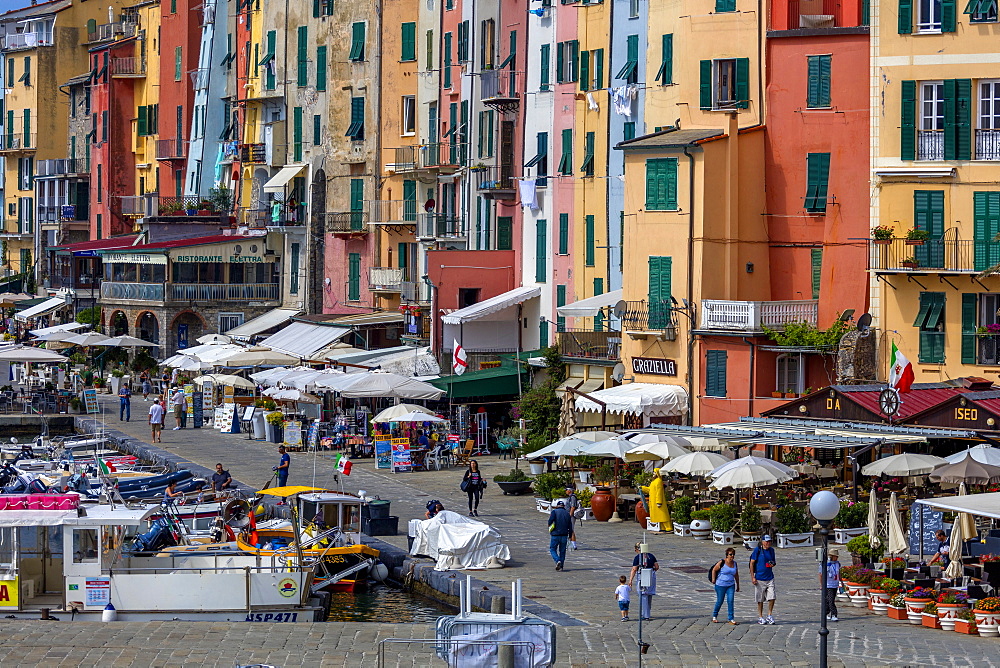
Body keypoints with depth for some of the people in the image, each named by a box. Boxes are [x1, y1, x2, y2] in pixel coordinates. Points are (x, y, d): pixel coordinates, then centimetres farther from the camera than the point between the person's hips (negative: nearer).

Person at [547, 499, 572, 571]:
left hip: (555, 535, -3)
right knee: (562, 551, 11)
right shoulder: (567, 513, 7)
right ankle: (561, 566, 10)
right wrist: (570, 535, 16)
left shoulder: (554, 512, -4)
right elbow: (570, 526, 7)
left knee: (553, 549, 8)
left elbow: (550, 521, -17)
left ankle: (557, 560, -16)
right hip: (564, 535, 3)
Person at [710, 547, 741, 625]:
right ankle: (714, 616, 26)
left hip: (731, 585, 4)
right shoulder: (722, 563, -11)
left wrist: (738, 585, 21)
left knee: (730, 601, -6)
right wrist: (713, 580, -4)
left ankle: (731, 619, -4)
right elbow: (714, 570, -2)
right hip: (721, 586, -4)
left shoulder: (734, 564, 6)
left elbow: (736, 575, 17)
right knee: (719, 601, 5)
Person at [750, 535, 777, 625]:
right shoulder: (757, 550, -5)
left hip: (770, 578, 4)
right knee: (760, 599, 3)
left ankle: (770, 615, 9)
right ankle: (760, 617, 14)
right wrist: (752, 577, -9)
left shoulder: (771, 550, 9)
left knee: (772, 597, -5)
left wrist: (773, 564, -4)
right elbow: (752, 563, -4)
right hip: (759, 578, -4)